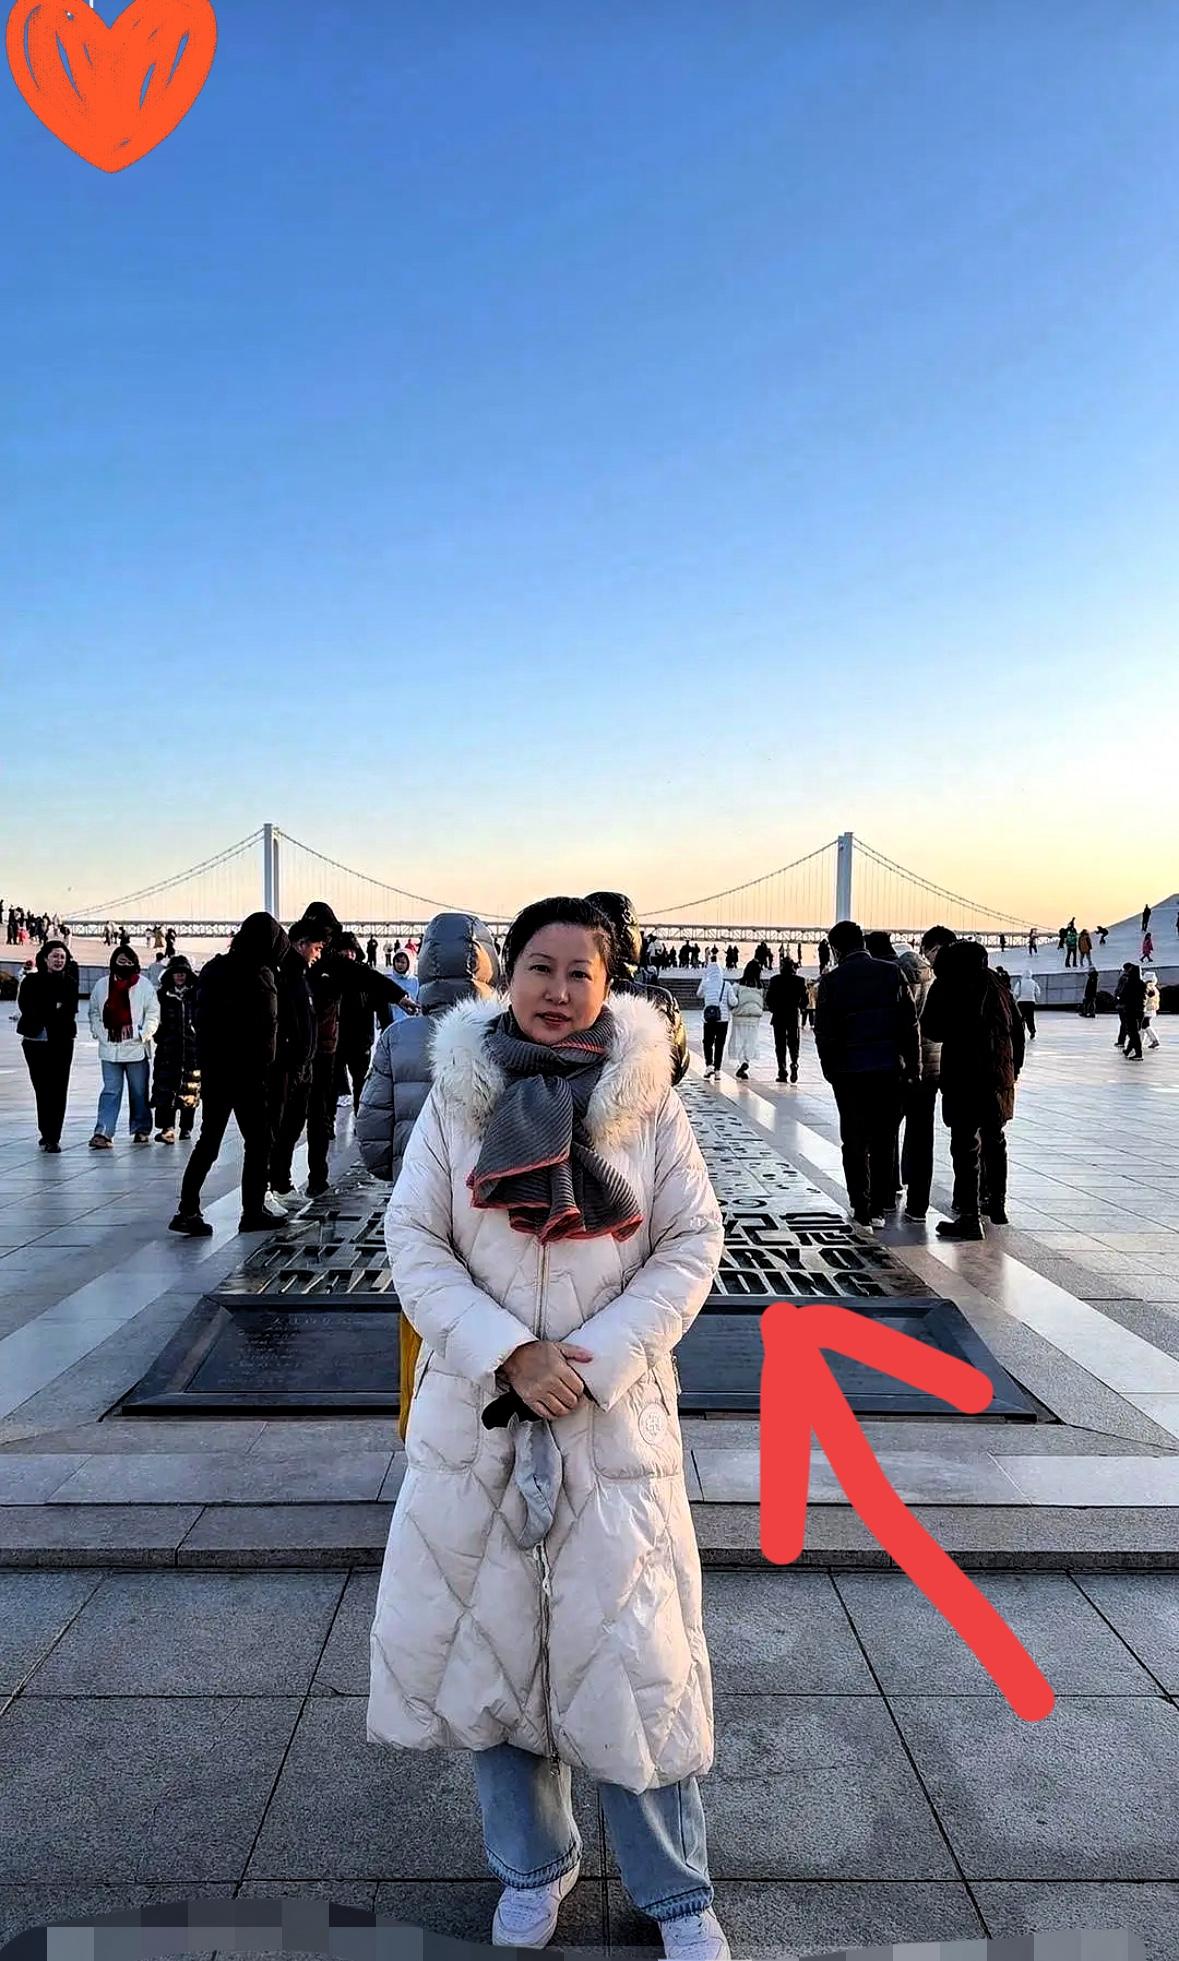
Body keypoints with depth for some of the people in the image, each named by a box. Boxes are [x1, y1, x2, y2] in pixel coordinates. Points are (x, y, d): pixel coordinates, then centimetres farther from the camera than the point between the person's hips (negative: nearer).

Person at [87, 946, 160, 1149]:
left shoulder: (144, 986, -2)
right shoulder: (102, 985, 6)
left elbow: (153, 1013, -2)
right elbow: (94, 1013, 15)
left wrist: (143, 1035, -12)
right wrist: (99, 1033, 2)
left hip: (136, 1048, -1)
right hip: (110, 1048, 1)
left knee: (139, 1091, 10)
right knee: (110, 1090, -3)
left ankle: (141, 1129, 23)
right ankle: (103, 1132, -7)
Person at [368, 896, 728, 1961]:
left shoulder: (647, 1097, -5)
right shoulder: (457, 1095, -2)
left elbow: (692, 1242, -4)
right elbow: (414, 1241, -4)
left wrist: (593, 1358, -14)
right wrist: (509, 1353, -16)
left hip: (616, 1411, -1)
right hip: (479, 1409, 2)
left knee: (633, 1651, 4)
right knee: (491, 1636, 13)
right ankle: (532, 1865, 39)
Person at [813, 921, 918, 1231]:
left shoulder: (832, 981, -5)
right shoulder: (891, 972, 0)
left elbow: (824, 1032, -5)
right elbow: (910, 1022, -1)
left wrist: (830, 1070, 6)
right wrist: (913, 1064, 5)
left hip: (849, 1070, -2)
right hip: (890, 1068, 2)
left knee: (854, 1141, 8)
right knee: (884, 1140, 12)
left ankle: (861, 1208, 7)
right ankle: (879, 1207, 16)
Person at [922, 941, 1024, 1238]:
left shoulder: (947, 985, -7)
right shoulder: (995, 982, 12)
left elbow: (933, 1030, -9)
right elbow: (1017, 1028, 15)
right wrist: (1013, 1068, 20)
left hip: (964, 1077, -6)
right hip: (1000, 1076, 7)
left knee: (966, 1146, -5)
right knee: (994, 1141, 20)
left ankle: (970, 1218, -8)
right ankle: (997, 1205, 33)